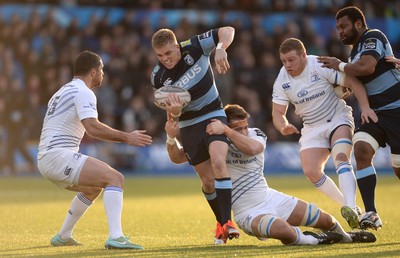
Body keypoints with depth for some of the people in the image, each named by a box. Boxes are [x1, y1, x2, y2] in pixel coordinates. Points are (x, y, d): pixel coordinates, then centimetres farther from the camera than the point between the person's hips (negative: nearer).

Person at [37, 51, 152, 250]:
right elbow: (93, 127, -23)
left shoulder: (64, 91, 24)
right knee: (115, 178, -18)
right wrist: (126, 138, -21)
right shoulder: (83, 92, -8)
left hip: (45, 160, 10)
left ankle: (63, 237, 34)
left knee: (94, 187, 30)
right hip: (59, 156, -10)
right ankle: (115, 237, -32)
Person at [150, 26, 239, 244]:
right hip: (189, 126, 2)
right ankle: (220, 222, 29)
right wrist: (174, 111, -33)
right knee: (208, 181, 5)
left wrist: (220, 49, -31)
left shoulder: (195, 47, -16)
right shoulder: (158, 78, -13)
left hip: (213, 115, -2)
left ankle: (227, 222, -28)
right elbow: (172, 114, -8)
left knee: (218, 161, -27)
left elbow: (227, 31, -10)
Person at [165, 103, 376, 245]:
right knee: (284, 231, -39)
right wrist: (172, 138, -34)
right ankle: (314, 240, -7)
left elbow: (252, 148, -32)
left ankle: (346, 237, 46)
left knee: (325, 220, 11)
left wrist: (225, 130, -42)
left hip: (270, 197, 5)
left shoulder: (256, 135, -7)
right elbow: (177, 158, -14)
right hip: (248, 212, -5)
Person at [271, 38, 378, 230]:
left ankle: (351, 208, -39)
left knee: (340, 157, -29)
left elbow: (353, 83, -15)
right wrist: (283, 127, -24)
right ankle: (350, 208, -2)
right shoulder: (282, 80, -6)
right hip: (312, 128, 4)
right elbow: (278, 112, -1)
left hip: (338, 119, -4)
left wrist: (365, 107, -27)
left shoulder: (321, 66, -19)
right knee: (311, 171, -14)